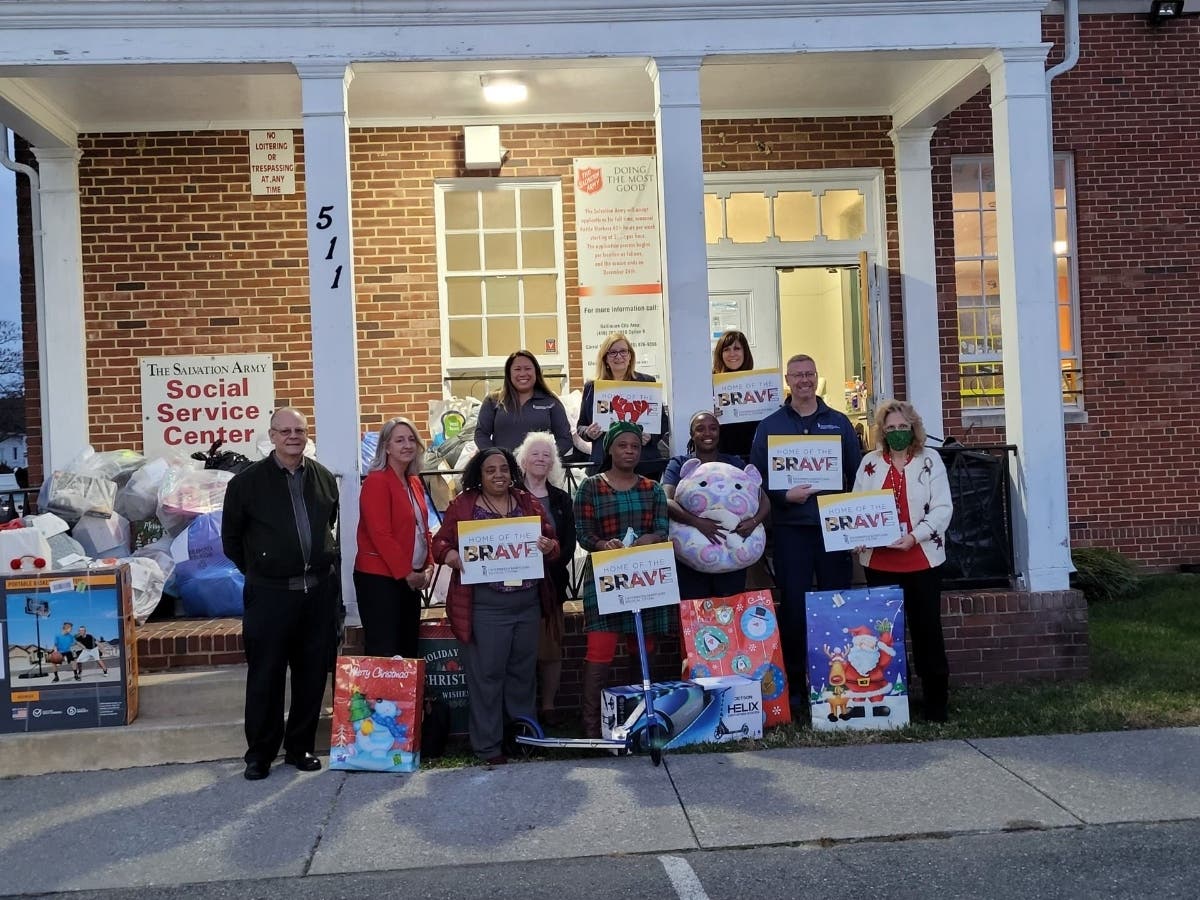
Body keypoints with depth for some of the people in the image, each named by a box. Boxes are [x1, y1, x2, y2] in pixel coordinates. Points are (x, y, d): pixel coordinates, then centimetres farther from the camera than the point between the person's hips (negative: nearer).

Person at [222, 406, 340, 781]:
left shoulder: (324, 478, 8)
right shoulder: (247, 482, -3)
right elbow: (231, 538, 7)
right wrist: (258, 571, 8)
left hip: (320, 591, 4)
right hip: (270, 594, -3)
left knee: (313, 675, 9)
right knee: (265, 678, 2)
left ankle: (300, 748, 23)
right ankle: (259, 754, 16)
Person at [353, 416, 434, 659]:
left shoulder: (415, 483, 13)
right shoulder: (376, 481, -12)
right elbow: (380, 534, -18)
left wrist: (428, 566, 3)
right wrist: (406, 572, -16)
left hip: (411, 579, 8)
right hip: (379, 577, -8)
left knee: (409, 648, 12)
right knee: (383, 652, -6)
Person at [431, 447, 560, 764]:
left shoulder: (529, 503, 11)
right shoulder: (462, 505, 1)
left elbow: (553, 543, 11)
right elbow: (440, 543, 0)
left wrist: (548, 547, -12)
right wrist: (454, 557, -21)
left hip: (528, 604, 4)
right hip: (485, 605, -4)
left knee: (523, 672, 13)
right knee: (487, 675, -1)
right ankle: (488, 746, 8)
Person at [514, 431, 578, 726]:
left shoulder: (561, 499, 12)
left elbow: (569, 544, 6)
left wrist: (551, 568, -10)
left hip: (551, 580, 3)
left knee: (552, 646, 4)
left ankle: (549, 705, 13)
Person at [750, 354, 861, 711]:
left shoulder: (839, 423, 11)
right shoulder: (770, 425, 7)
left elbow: (856, 473, 9)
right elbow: (757, 476, 2)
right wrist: (785, 496, -14)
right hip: (790, 528, -1)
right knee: (793, 607, 1)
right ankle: (794, 685, 9)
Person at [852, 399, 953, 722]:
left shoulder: (930, 459, 1)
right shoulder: (869, 462, 8)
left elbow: (943, 508, -6)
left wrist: (914, 536, -18)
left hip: (922, 559, -2)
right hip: (879, 561, 2)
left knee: (927, 629, 3)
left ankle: (936, 701, 12)